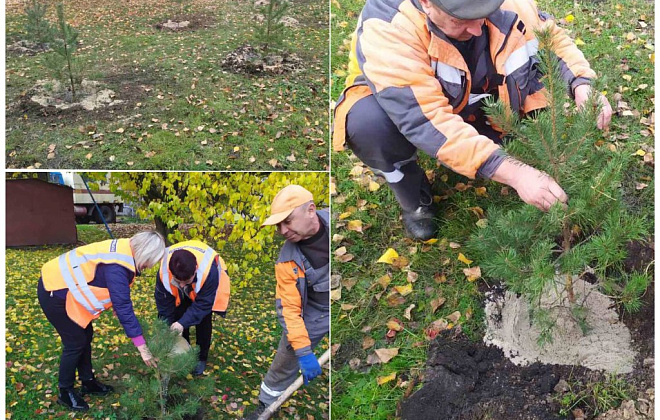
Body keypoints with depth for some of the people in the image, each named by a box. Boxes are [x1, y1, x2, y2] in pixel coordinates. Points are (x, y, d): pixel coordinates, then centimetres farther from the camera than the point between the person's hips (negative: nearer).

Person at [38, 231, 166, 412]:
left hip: (61, 284, 9)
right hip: (54, 292, -9)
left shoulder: (125, 249, -3)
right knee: (75, 342, -1)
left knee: (86, 335, 15)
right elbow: (124, 307, -30)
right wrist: (142, 347, -27)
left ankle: (88, 382, 30)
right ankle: (65, 392, 16)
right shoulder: (117, 267, -31)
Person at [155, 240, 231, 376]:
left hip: (207, 284, -2)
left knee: (203, 319, -8)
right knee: (178, 317, -5)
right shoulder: (164, 272, -39)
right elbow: (164, 304, -23)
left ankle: (201, 358, 11)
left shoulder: (209, 271, -47)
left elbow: (203, 304, -35)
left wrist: (183, 323, -43)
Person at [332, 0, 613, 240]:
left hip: (478, 102, 4)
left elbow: (554, 38, -3)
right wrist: (514, 173, -48)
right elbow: (426, 119, -44)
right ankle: (414, 199, -7)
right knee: (368, 124, -37)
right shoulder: (388, 25, -37)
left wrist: (582, 86, -23)